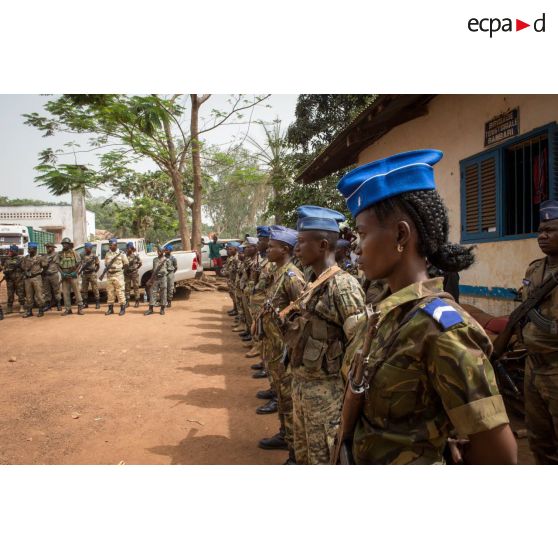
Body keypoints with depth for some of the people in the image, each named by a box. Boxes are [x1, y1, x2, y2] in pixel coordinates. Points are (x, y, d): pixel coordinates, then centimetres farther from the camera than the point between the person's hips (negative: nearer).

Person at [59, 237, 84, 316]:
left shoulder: (74, 253, 2)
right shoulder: (60, 254, 10)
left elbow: (79, 263, -1)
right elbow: (58, 265, 9)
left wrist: (74, 272, -12)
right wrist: (62, 273, -6)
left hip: (73, 275, -3)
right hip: (64, 276, 3)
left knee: (77, 291, -5)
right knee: (65, 293, 3)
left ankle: (80, 308, -2)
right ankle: (68, 309, 9)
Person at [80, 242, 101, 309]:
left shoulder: (94, 256, 1)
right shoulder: (83, 256, 12)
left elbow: (98, 265, 2)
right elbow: (81, 264, 15)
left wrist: (95, 271, -5)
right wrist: (80, 272, 6)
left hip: (92, 274, -4)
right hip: (84, 274, 5)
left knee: (95, 289, -4)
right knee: (84, 290, 6)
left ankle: (97, 303, 0)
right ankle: (85, 303, 15)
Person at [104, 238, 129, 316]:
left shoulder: (121, 253, -2)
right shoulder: (107, 253, 11)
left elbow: (126, 264, 1)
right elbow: (106, 263, 19)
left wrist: (119, 268, -8)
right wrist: (107, 268, -2)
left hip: (118, 275, -5)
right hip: (109, 275, 5)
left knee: (120, 291, -5)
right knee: (110, 292, 7)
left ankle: (123, 308, 1)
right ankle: (110, 308, 15)